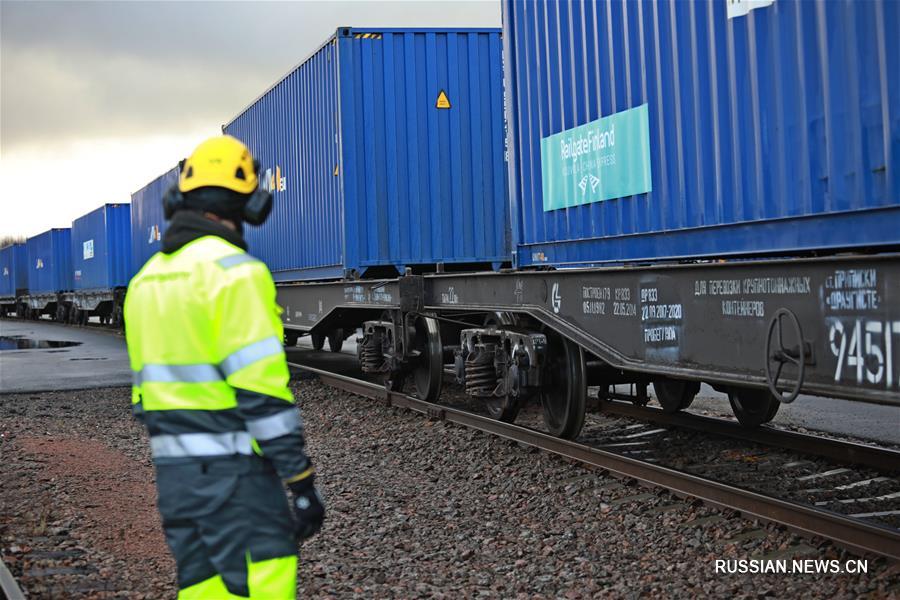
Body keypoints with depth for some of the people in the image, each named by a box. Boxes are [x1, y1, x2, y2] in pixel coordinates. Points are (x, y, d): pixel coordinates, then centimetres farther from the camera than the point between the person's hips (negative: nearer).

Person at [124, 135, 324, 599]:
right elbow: (262, 392, -20)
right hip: (231, 471, -8)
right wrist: (302, 482, -15)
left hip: (174, 471, 8)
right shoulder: (234, 271, -14)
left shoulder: (148, 279, 12)